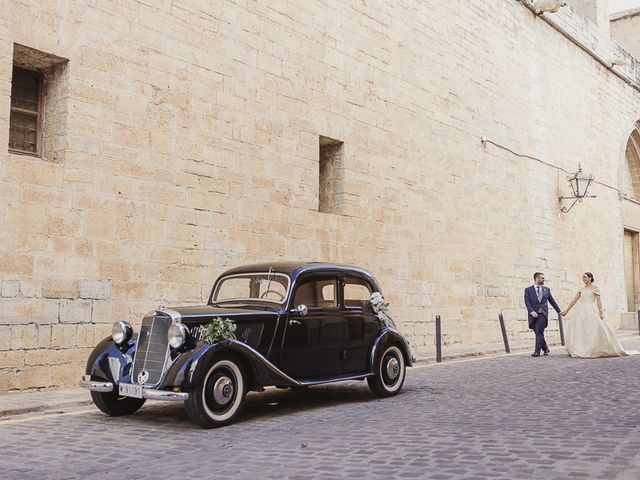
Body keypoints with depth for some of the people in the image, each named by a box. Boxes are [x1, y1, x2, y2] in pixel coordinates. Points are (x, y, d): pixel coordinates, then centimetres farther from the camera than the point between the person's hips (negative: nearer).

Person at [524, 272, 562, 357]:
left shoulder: (546, 289, 14)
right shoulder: (528, 290, 5)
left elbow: (552, 301, 20)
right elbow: (527, 302, -5)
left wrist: (559, 311, 22)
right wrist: (531, 311, -19)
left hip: (543, 314, 0)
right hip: (534, 315, 0)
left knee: (539, 332, -10)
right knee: (539, 333, 6)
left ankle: (537, 351, -10)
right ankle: (545, 349, 24)